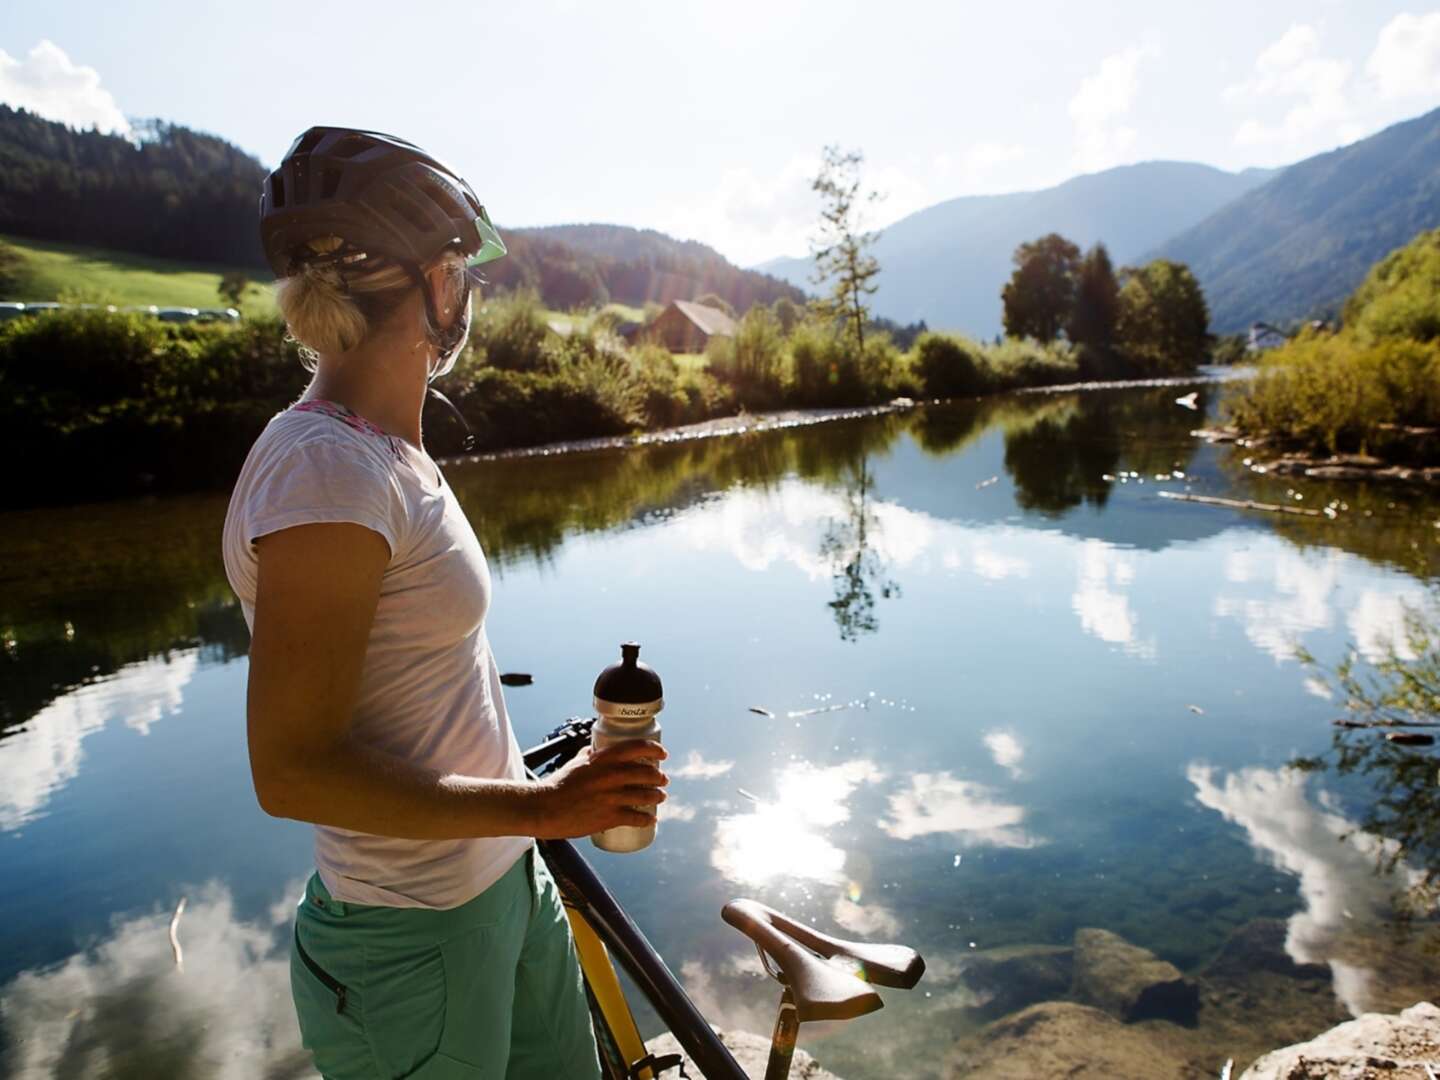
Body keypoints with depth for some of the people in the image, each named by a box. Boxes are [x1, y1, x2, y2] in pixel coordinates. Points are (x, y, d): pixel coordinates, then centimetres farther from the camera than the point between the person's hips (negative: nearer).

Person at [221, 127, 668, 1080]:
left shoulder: (388, 452, 4)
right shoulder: (324, 476, -25)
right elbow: (292, 770, -25)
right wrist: (540, 806, -24)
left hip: (504, 886, 9)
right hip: (418, 940, -8)